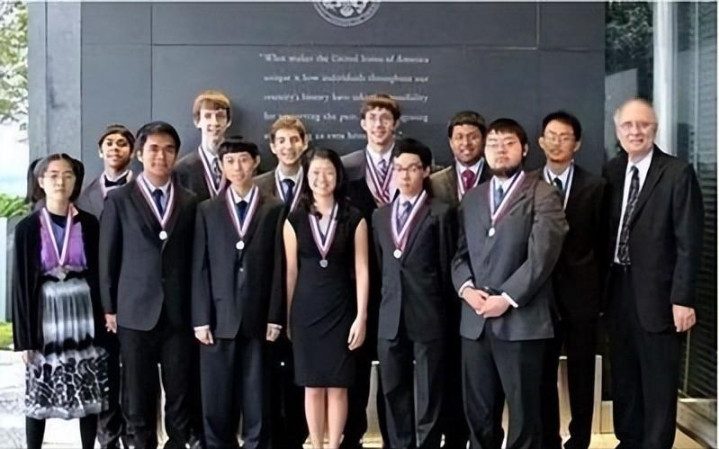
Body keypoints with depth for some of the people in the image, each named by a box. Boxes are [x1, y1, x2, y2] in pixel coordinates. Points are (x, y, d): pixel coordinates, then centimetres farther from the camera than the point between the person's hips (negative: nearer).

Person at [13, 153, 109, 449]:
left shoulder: (88, 224, 2)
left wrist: (104, 319, -1)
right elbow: (21, 282, -1)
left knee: (89, 395, 6)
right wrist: (23, 336, -5)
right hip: (46, 318, 0)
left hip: (84, 318, 1)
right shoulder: (27, 228, 0)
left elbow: (100, 273, 4)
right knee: (38, 396, 4)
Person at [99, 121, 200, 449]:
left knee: (180, 387, 7)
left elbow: (193, 257, 8)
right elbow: (108, 258, 1)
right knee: (139, 391, 7)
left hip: (179, 311, 2)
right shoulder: (119, 200, 2)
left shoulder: (189, 202, 8)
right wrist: (109, 307, -2)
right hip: (135, 310, -1)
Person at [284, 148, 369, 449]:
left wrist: (361, 317, -6)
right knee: (312, 386, 7)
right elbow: (291, 271, 6)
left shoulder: (354, 219, 0)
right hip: (306, 311, 1)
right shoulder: (294, 220, 3)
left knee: (338, 386, 4)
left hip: (341, 310, -1)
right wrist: (286, 316, 6)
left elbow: (361, 270, -2)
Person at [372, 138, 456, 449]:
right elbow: (379, 265, 16)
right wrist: (386, 302, 9)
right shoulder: (380, 216, 14)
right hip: (390, 317, 5)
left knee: (428, 394, 3)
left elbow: (447, 268, -1)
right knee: (394, 392, 11)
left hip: (428, 317, -5)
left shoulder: (441, 213, -2)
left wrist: (445, 310, 0)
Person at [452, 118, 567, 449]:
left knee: (523, 410, 4)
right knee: (478, 409, 11)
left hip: (521, 320, -5)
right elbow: (460, 253, 12)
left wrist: (507, 299, -15)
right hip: (475, 320, 5)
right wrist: (465, 288, -6)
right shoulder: (472, 198, 16)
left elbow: (542, 256, -11)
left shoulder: (543, 196, -2)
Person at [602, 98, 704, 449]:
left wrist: (683, 299, -15)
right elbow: (608, 232, 10)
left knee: (658, 381, 5)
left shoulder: (678, 173, -9)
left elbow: (688, 243, -11)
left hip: (657, 293, -5)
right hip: (619, 291, 5)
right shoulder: (611, 172, 7)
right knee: (623, 377, 16)